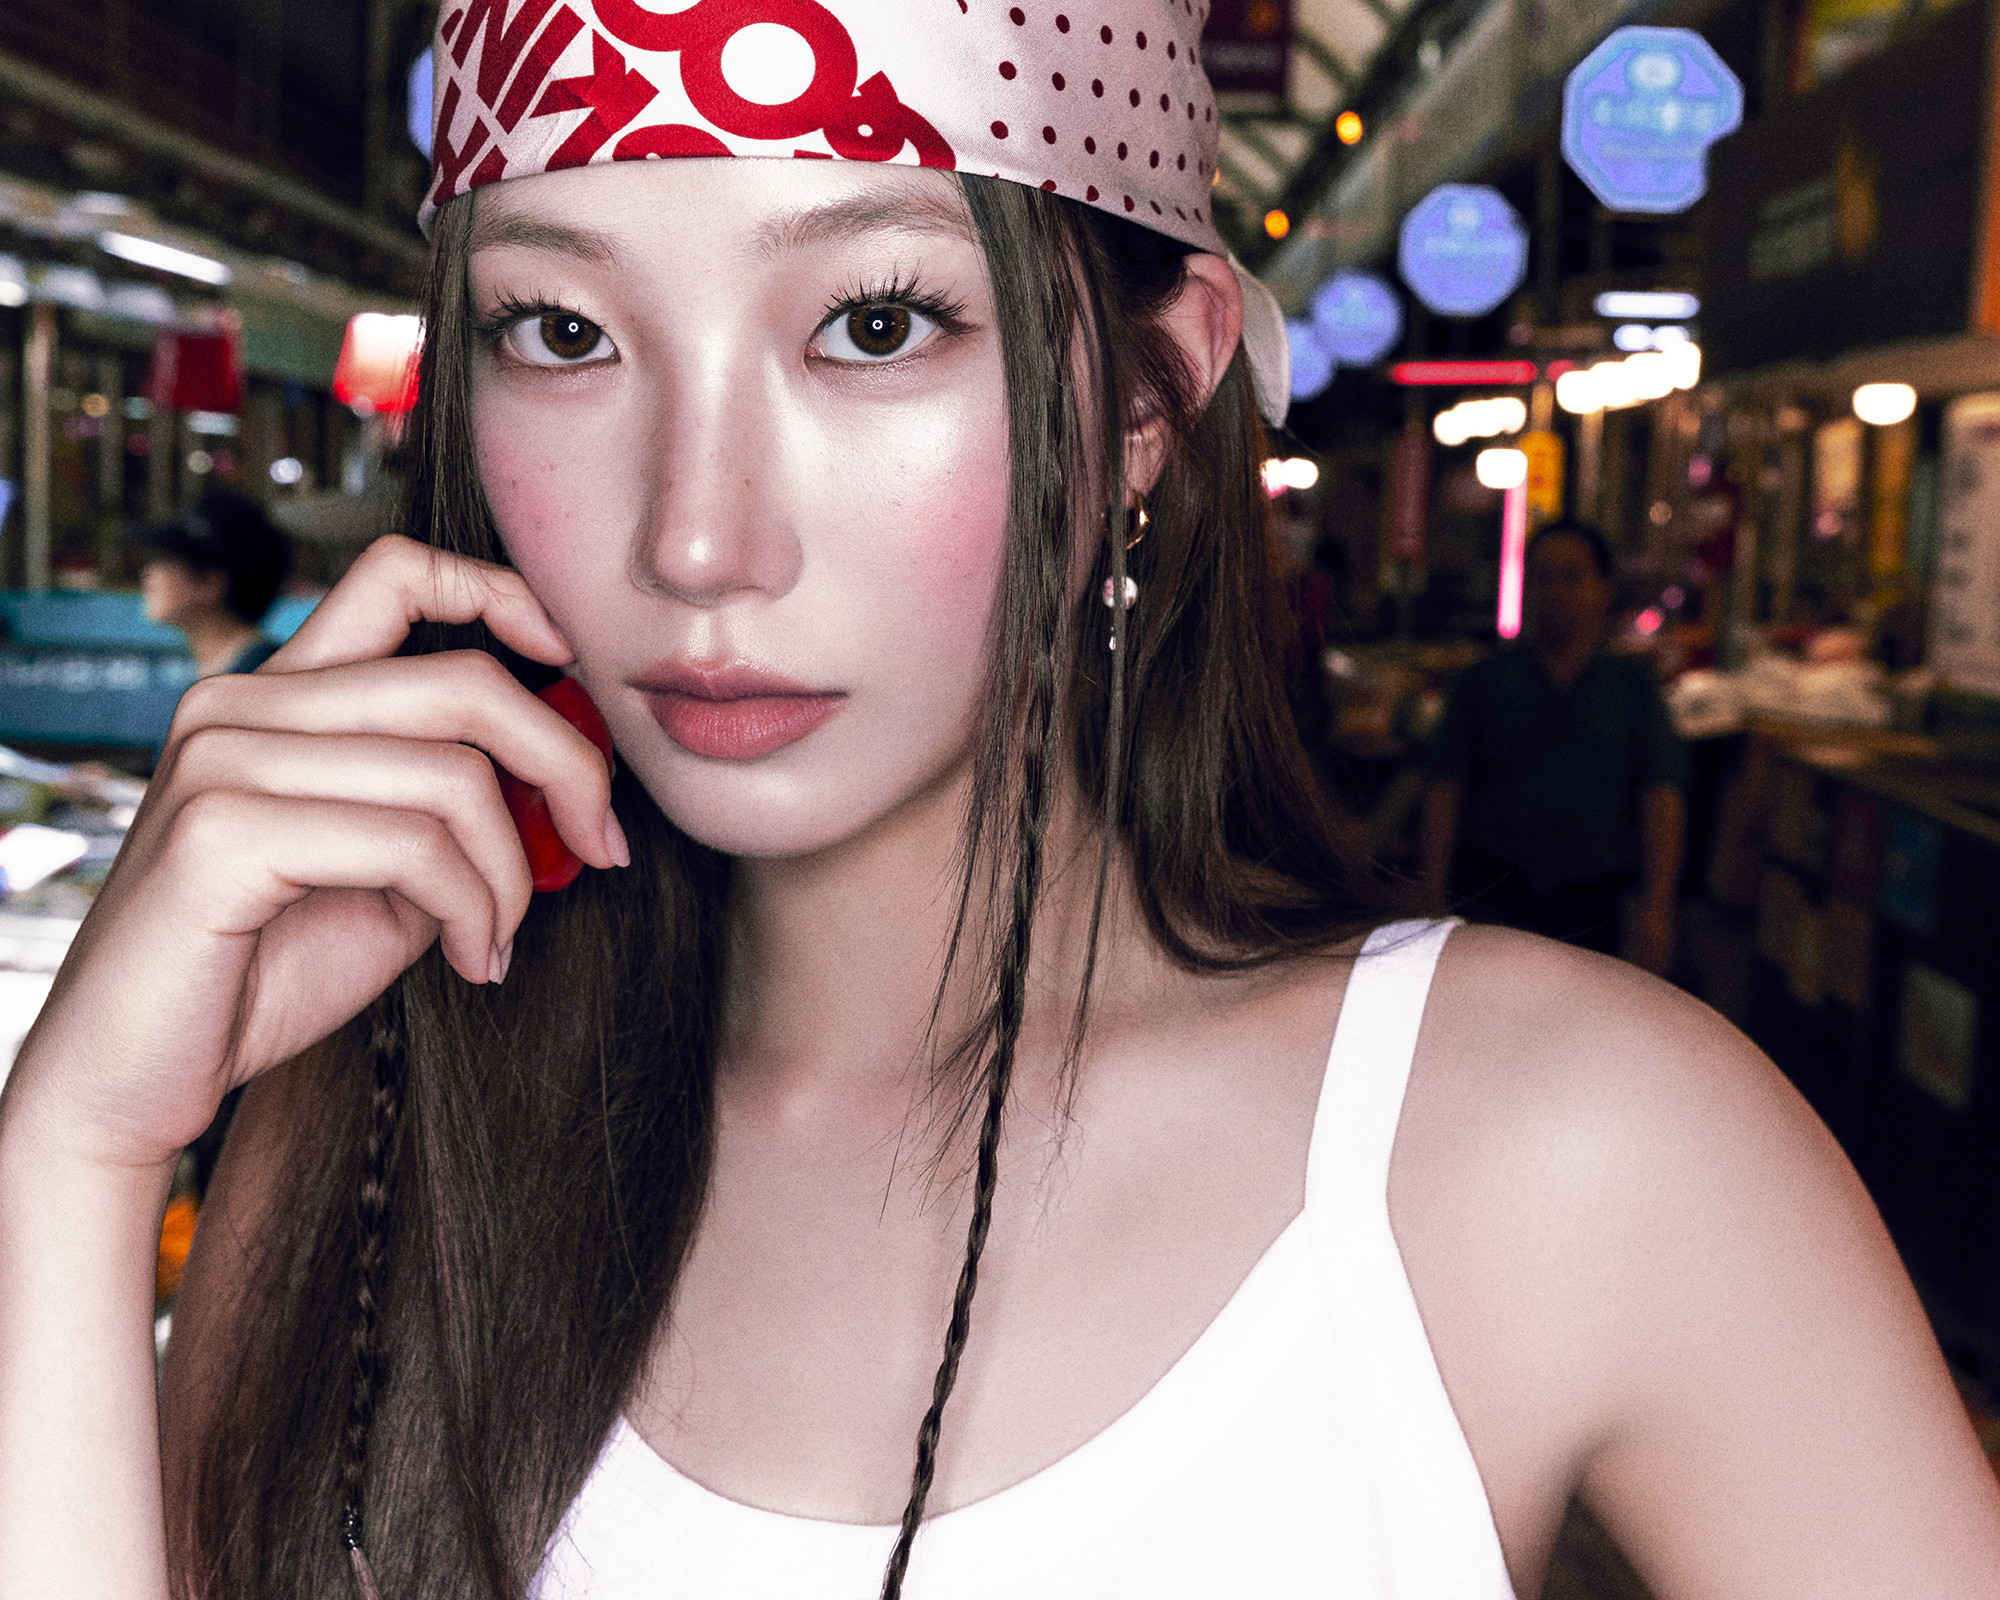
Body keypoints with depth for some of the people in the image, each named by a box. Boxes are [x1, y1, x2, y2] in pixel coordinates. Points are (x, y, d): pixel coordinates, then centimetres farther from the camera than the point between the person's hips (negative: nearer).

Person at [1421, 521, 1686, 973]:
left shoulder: (1632, 685, 7)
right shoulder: (1484, 681, 6)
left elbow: (1661, 797, 1)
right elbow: (1445, 791, 4)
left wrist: (1656, 903, -8)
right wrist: (1435, 899, -2)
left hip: (1588, 912, 1)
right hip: (1489, 897, 0)